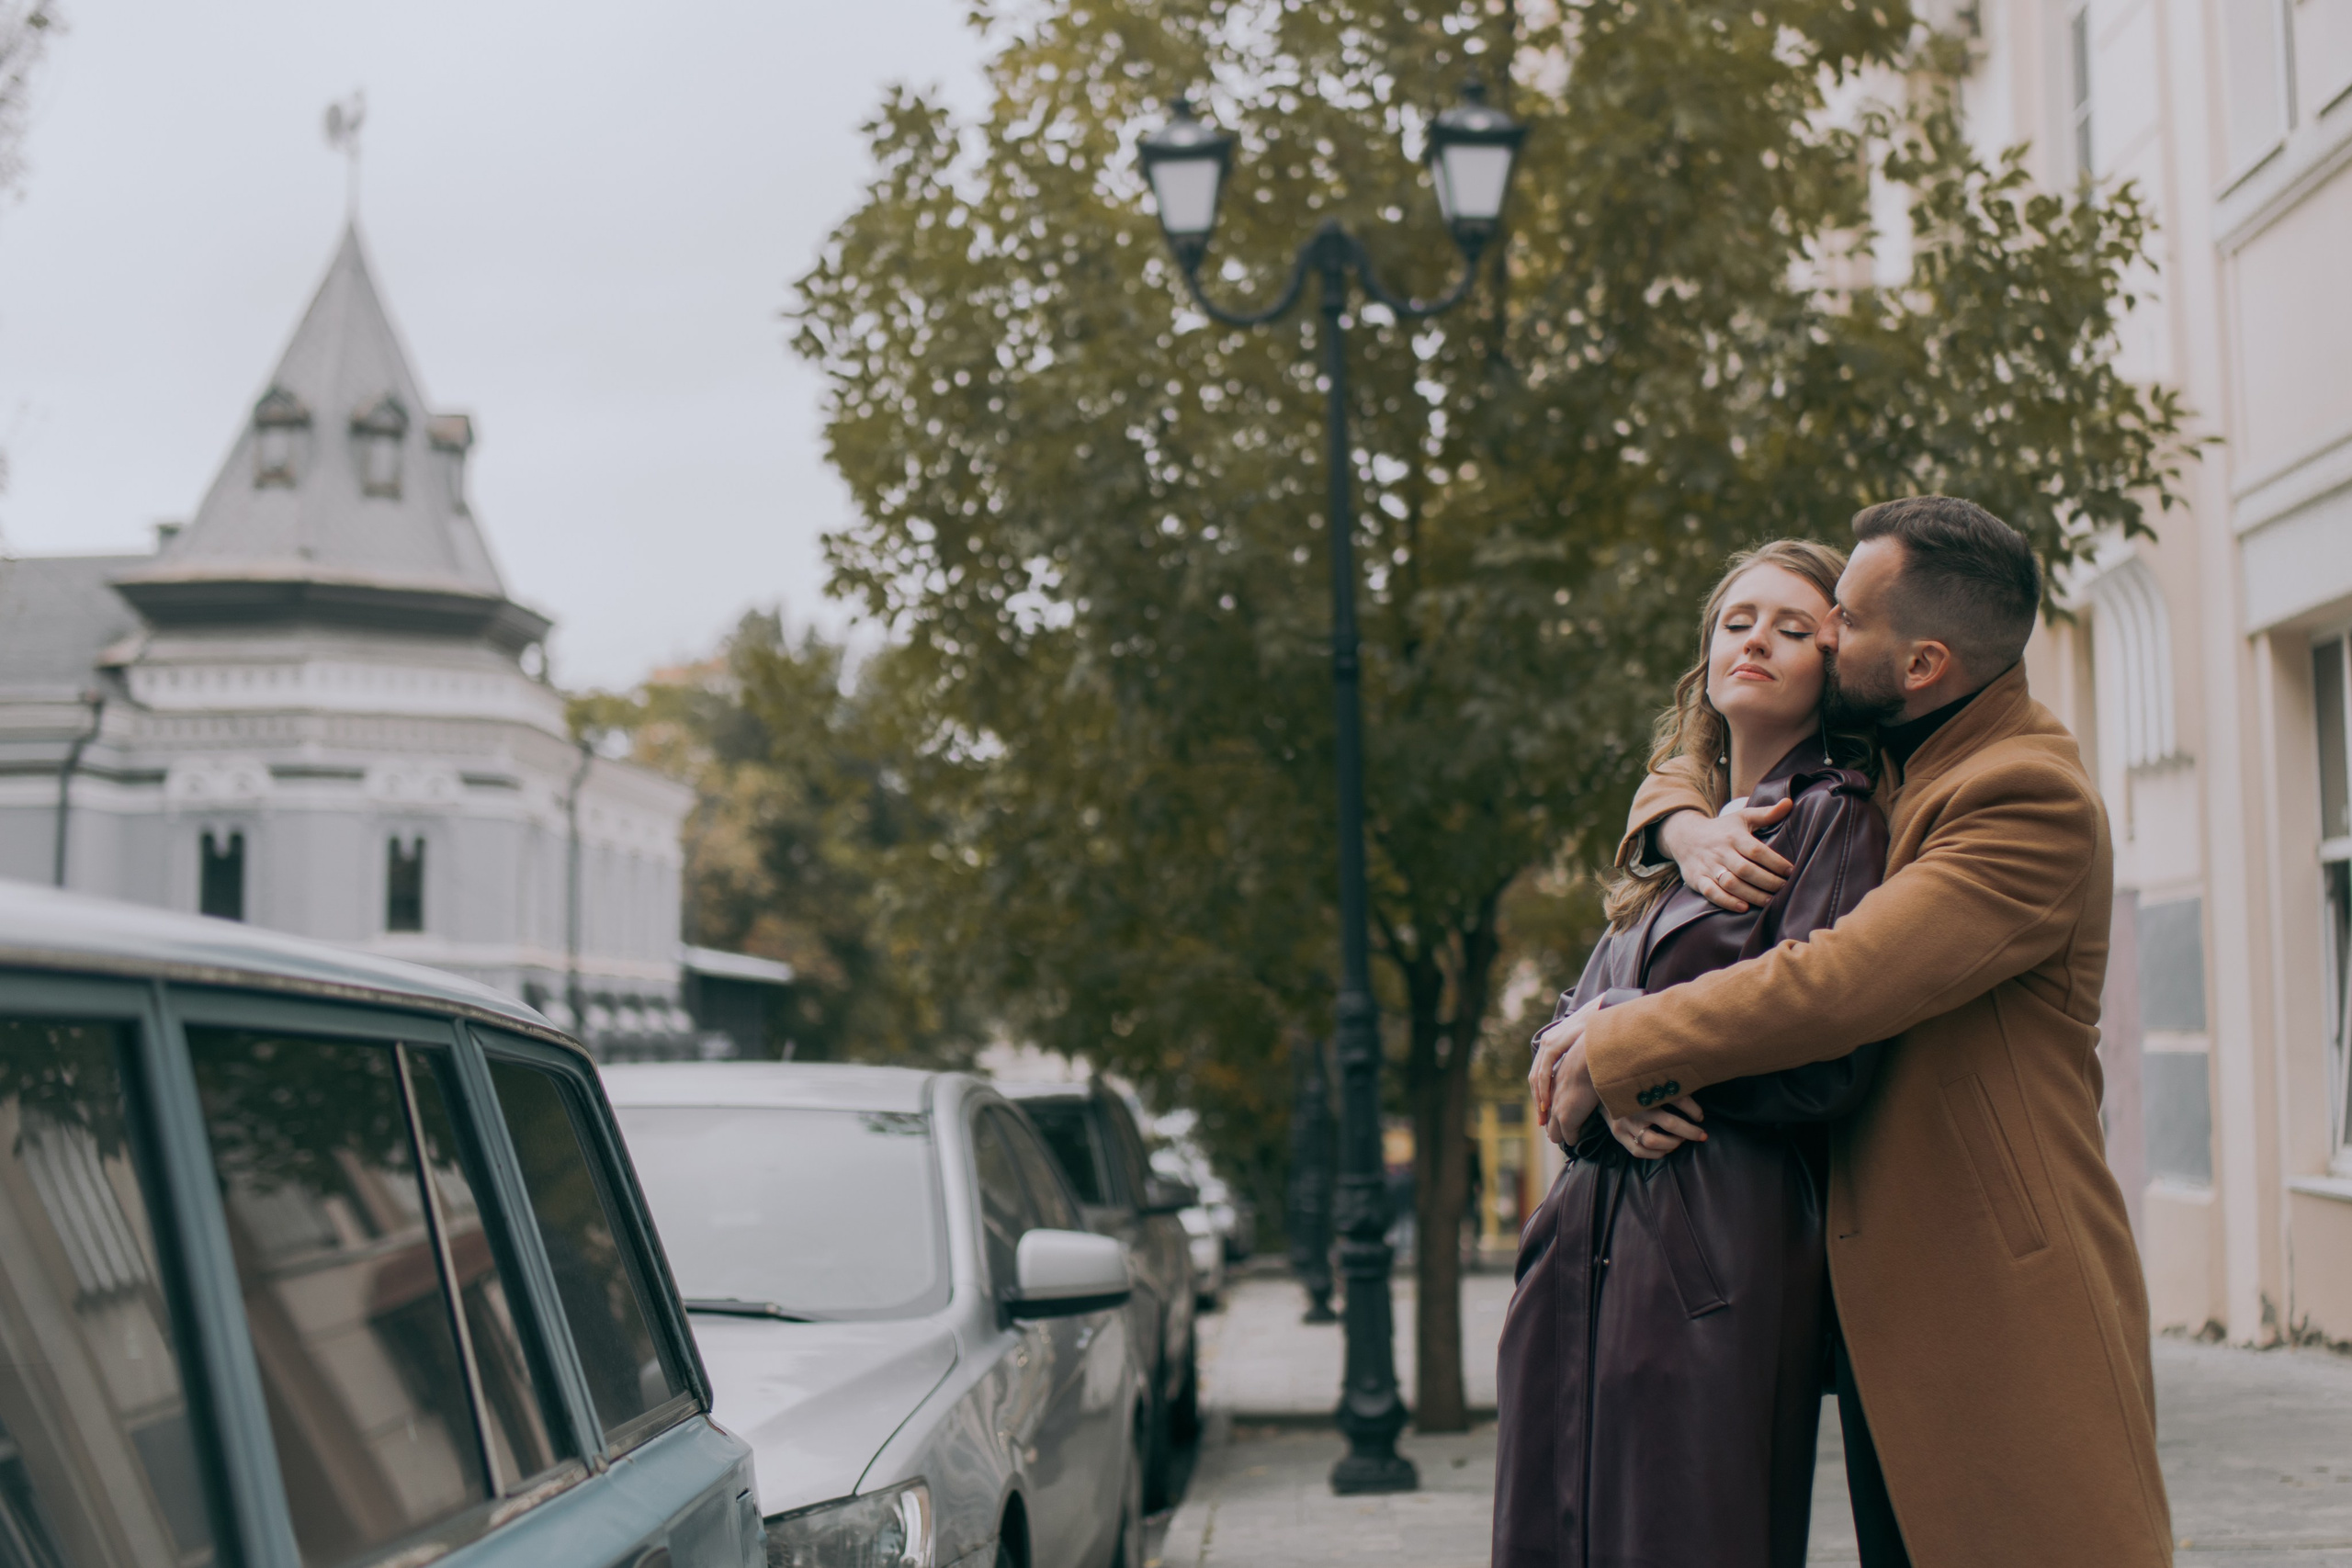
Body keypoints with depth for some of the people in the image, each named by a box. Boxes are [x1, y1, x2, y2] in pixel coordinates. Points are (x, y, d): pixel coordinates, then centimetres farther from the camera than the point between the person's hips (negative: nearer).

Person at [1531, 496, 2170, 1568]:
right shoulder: (1886, 761, 11)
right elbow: (1687, 768, 23)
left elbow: (1839, 983, -27)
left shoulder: (2033, 801, -18)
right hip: (1886, 1288, 9)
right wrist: (1686, 825, -3)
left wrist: (1611, 1046, -18)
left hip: (2002, 1298, -9)